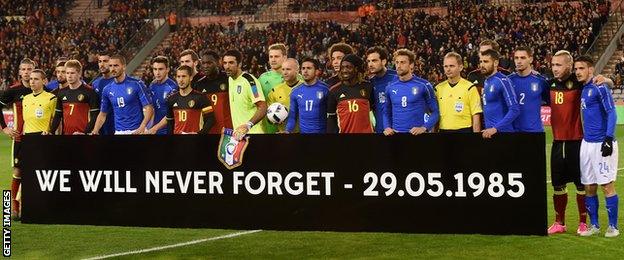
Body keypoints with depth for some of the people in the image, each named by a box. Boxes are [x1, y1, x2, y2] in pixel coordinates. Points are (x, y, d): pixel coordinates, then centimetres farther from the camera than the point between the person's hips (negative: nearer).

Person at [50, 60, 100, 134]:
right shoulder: (62, 92, 12)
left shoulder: (89, 92, -5)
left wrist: (85, 132, -18)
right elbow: (57, 116, 17)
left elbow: (94, 117, -8)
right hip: (66, 132, 5)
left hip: (82, 133, -5)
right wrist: (51, 132, 4)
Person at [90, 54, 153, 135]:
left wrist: (142, 127, -23)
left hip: (136, 131, -4)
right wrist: (95, 132, -1)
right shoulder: (107, 90, 7)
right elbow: (103, 114, 14)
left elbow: (149, 108, -9)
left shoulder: (136, 84, -6)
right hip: (119, 132, 4)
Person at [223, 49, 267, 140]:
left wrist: (248, 125, -33)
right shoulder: (230, 79, 11)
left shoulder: (249, 80, -14)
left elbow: (262, 108, -21)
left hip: (253, 132, -7)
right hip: (237, 132, 7)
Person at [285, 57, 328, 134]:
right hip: (303, 131, 3)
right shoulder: (295, 92, 2)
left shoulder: (325, 89, -9)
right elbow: (292, 116, 7)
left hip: (321, 131, -3)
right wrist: (288, 131, -8)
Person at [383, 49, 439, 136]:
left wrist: (424, 128, -14)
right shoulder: (390, 88, 7)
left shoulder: (424, 85, -3)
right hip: (395, 133, 3)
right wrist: (387, 127, 0)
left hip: (416, 134, -3)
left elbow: (435, 112, -1)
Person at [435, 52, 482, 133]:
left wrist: (476, 131, -10)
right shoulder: (438, 89, 8)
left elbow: (476, 117, -5)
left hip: (464, 129, -4)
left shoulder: (469, 88, -3)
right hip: (443, 130, 4)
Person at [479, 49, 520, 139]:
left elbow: (514, 110, -19)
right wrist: (488, 129, 8)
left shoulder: (503, 81, -13)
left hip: (502, 131, -8)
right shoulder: (486, 82, 13)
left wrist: (496, 128, -23)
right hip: (489, 133, 8)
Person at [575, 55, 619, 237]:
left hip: (602, 144, -8)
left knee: (607, 185, -3)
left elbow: (611, 113, -13)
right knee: (589, 187, 9)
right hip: (587, 143, 8)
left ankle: (613, 226, 4)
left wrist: (609, 139, -20)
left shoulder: (600, 87, -9)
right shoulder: (583, 89, 14)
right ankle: (594, 225, 18)